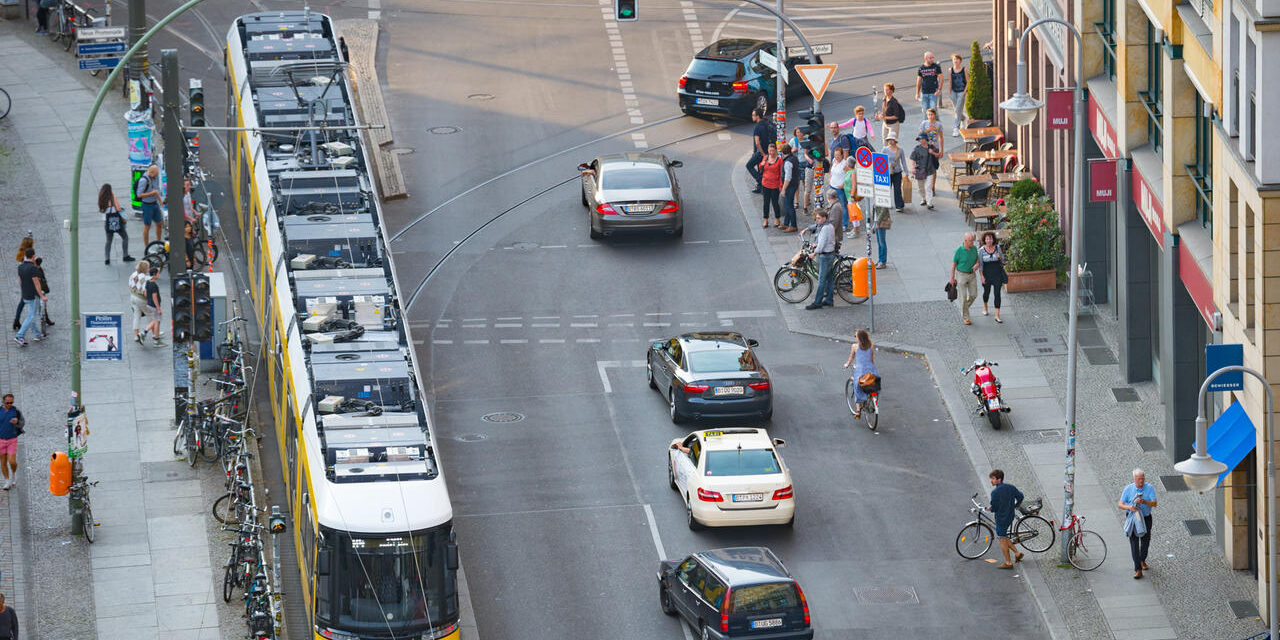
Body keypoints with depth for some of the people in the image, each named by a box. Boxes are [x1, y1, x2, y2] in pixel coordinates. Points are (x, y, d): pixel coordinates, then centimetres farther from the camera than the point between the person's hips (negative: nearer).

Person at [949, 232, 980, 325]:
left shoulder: (974, 248, -4)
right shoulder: (959, 250, -19)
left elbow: (977, 259, 11)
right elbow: (953, 264, -10)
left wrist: (977, 264, -14)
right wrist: (952, 278, -7)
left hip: (971, 275, 5)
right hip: (961, 275, -5)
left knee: (973, 295, 6)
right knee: (963, 296, -1)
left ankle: (964, 308, 35)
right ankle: (966, 318, 9)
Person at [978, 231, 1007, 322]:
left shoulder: (997, 247, -6)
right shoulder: (981, 250, -10)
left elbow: (1002, 260, 3)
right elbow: (980, 264, -6)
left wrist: (1000, 257, -20)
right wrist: (982, 276, -10)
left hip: (997, 273, 0)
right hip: (987, 273, 0)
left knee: (997, 293, -5)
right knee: (986, 292, 18)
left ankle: (997, 316, -3)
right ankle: (985, 306, 50)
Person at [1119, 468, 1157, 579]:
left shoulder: (1149, 488, -8)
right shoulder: (1128, 489, -8)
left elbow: (1154, 503, -17)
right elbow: (1120, 504, -7)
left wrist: (1144, 501, -36)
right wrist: (1129, 507, -29)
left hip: (1146, 518, 2)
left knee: (1145, 541, 15)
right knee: (1134, 543, -8)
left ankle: (1142, 561, 43)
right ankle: (1138, 569, -7)